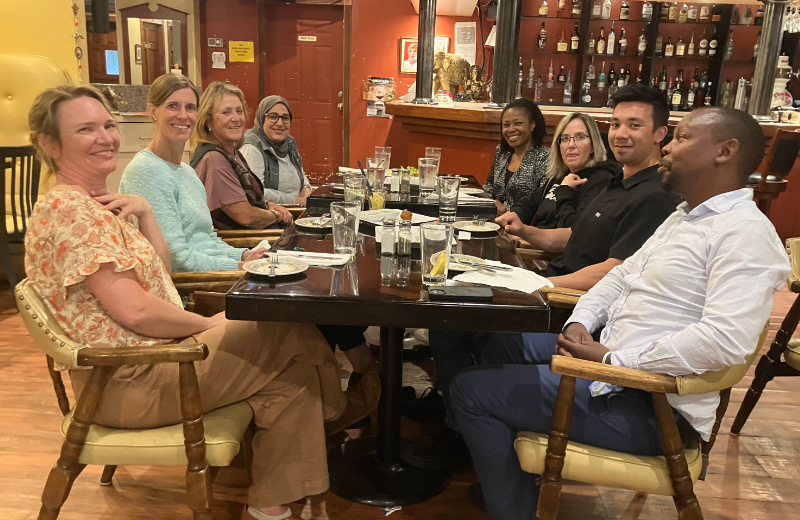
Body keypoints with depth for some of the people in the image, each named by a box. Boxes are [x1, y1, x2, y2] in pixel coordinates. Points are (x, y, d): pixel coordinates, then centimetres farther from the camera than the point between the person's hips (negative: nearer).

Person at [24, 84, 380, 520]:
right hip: (128, 381, -10)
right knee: (295, 341, -6)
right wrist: (210, 324, -10)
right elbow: (135, 311, -25)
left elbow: (161, 269, 14)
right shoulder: (66, 210, -19)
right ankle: (332, 409, 27)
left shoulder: (94, 204, 12)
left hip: (150, 350, 10)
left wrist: (143, 212, -1)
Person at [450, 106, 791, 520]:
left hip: (651, 406, -10)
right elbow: (622, 275, 19)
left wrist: (613, 359, -23)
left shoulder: (746, 234, -18)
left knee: (471, 390, -10)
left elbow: (725, 341, -30)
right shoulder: (684, 217, 14)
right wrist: (580, 322, 0)